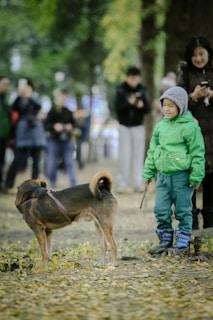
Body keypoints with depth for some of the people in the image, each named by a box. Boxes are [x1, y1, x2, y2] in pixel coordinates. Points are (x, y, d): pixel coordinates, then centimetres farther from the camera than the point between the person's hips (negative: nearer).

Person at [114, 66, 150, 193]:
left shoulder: (142, 90, 2)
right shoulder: (121, 90, -3)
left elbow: (148, 109, 1)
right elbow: (117, 107, -12)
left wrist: (142, 105, -22)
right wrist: (129, 103, -29)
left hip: (138, 126, 2)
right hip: (124, 126, -2)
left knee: (138, 155, 0)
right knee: (124, 156, -3)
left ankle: (138, 184, 2)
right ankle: (122, 184, 1)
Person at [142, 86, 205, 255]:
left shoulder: (190, 126, -9)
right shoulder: (160, 126, 9)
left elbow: (197, 153, -8)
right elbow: (152, 151, 16)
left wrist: (196, 177, -10)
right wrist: (148, 173, 14)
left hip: (181, 176, -5)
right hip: (162, 175, 5)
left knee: (183, 211, 4)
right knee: (161, 211, 7)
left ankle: (182, 242, 14)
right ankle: (165, 240, 21)